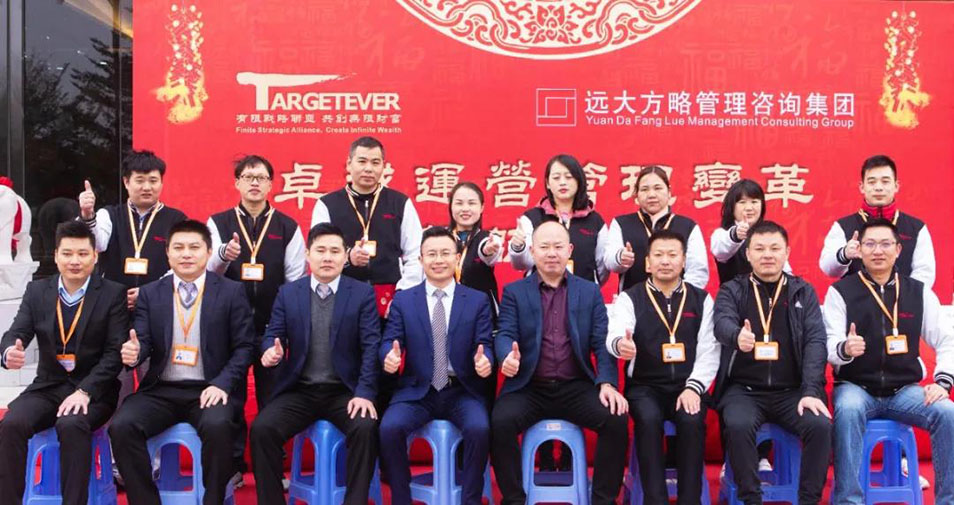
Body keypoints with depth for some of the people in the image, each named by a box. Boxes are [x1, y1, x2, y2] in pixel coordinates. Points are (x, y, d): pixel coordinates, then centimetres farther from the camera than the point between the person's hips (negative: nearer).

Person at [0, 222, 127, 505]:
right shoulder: (36, 291, 9)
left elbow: (115, 353, -9)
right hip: (47, 387, 4)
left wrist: (84, 391, -21)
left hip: (93, 390, -3)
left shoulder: (113, 294, -2)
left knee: (71, 425, -33)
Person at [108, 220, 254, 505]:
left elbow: (243, 346, 1)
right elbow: (143, 341, 6)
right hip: (161, 390, 3)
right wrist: (133, 353, -19)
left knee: (218, 426, -34)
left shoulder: (232, 292, 5)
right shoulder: (150, 293, 12)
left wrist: (222, 384, -13)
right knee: (121, 426, -25)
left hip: (209, 389, -3)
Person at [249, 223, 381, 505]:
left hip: (345, 391, -2)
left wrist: (365, 393, -18)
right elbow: (273, 335, 8)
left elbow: (371, 346, -5)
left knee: (366, 427, -31)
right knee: (261, 428, -23)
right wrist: (272, 350, -18)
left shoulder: (363, 293, 2)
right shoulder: (287, 293, 9)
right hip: (298, 391, 2)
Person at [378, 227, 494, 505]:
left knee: (479, 428, -29)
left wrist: (485, 360, -23)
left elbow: (485, 344, 1)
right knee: (389, 427, -26)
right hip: (417, 390, 1)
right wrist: (389, 356, -23)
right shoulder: (403, 300, 8)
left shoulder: (478, 300, 7)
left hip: (462, 391, 0)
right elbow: (389, 341, 2)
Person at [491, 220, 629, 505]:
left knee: (616, 420, -25)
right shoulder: (514, 292, 9)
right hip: (528, 387, -1)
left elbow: (602, 342, 4)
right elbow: (505, 334, -3)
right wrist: (508, 356, -28)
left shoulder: (590, 292, 12)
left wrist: (607, 382, -13)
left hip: (576, 387, 1)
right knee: (500, 421, -30)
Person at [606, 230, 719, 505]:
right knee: (649, 420, -31)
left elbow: (709, 351, 2)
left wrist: (694, 387, -14)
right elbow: (615, 335, -15)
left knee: (692, 421, -30)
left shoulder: (702, 300, 9)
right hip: (645, 386, -1)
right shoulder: (629, 298, 4)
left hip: (688, 386, 1)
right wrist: (620, 344, -41)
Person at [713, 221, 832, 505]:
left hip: (792, 391, 1)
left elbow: (816, 341, -1)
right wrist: (738, 336, -41)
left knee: (820, 425, -26)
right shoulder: (731, 291, 5)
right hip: (744, 389, -1)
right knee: (738, 425, -31)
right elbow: (722, 324, -15)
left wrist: (811, 391, -15)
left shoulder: (804, 292, 10)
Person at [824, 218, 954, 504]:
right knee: (847, 412, -35)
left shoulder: (919, 291, 6)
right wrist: (844, 349, -31)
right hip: (856, 386, -2)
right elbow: (829, 345, -8)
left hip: (904, 389, 3)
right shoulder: (840, 291, -2)